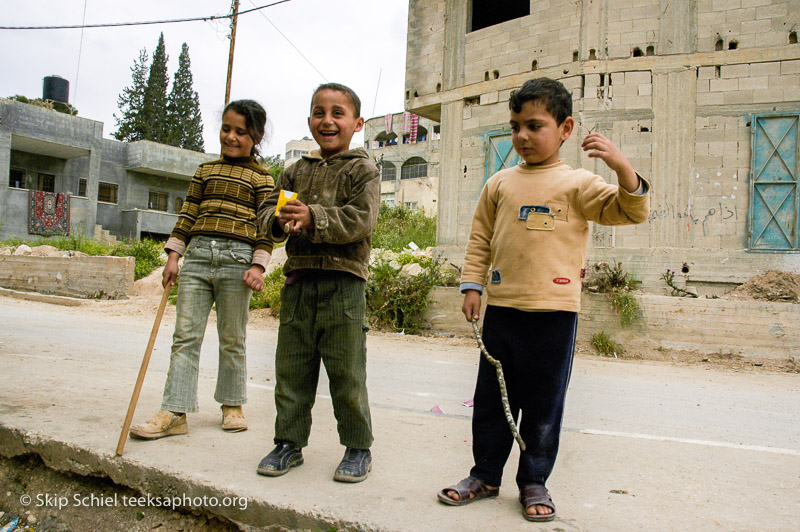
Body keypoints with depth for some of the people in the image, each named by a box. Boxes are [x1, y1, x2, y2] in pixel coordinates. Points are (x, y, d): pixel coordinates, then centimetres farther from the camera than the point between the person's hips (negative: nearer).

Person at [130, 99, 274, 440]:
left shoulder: (261, 178, 6)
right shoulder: (206, 170, 18)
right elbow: (188, 215, 16)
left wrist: (258, 265, -10)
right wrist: (173, 255, 9)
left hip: (236, 258, -4)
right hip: (197, 256, 4)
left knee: (232, 339, 5)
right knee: (185, 335, 0)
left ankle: (232, 405, 21)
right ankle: (174, 413, 4)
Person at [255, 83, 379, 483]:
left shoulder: (363, 170, 1)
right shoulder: (297, 171, 16)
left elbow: (361, 221, -12)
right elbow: (266, 212, 13)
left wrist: (313, 218, -22)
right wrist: (281, 221, -10)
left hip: (343, 281, -5)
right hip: (298, 277, 5)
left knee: (346, 371, 2)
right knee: (291, 367, 10)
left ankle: (358, 448, 18)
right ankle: (289, 442, 25)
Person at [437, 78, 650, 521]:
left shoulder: (576, 183, 1)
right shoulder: (499, 184, 10)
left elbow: (631, 212, -6)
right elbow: (480, 239, 13)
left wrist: (622, 168, -22)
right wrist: (472, 285, 5)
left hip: (554, 310, -3)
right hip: (501, 307, 3)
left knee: (543, 402, 8)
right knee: (491, 397, 11)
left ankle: (534, 482, 26)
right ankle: (484, 475, 28)